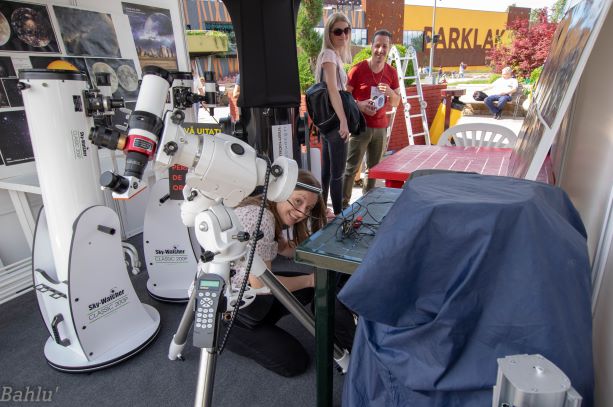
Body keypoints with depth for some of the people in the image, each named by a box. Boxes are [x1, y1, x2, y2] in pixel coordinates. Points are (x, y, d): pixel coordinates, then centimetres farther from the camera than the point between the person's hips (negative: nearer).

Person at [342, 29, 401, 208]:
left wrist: (390, 92, -9)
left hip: (380, 126, 5)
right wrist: (359, 105, -20)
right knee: (351, 167, -6)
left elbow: (396, 102, 13)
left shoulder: (391, 72, 7)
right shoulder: (357, 69, -6)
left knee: (374, 168, 9)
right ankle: (343, 203, 1)